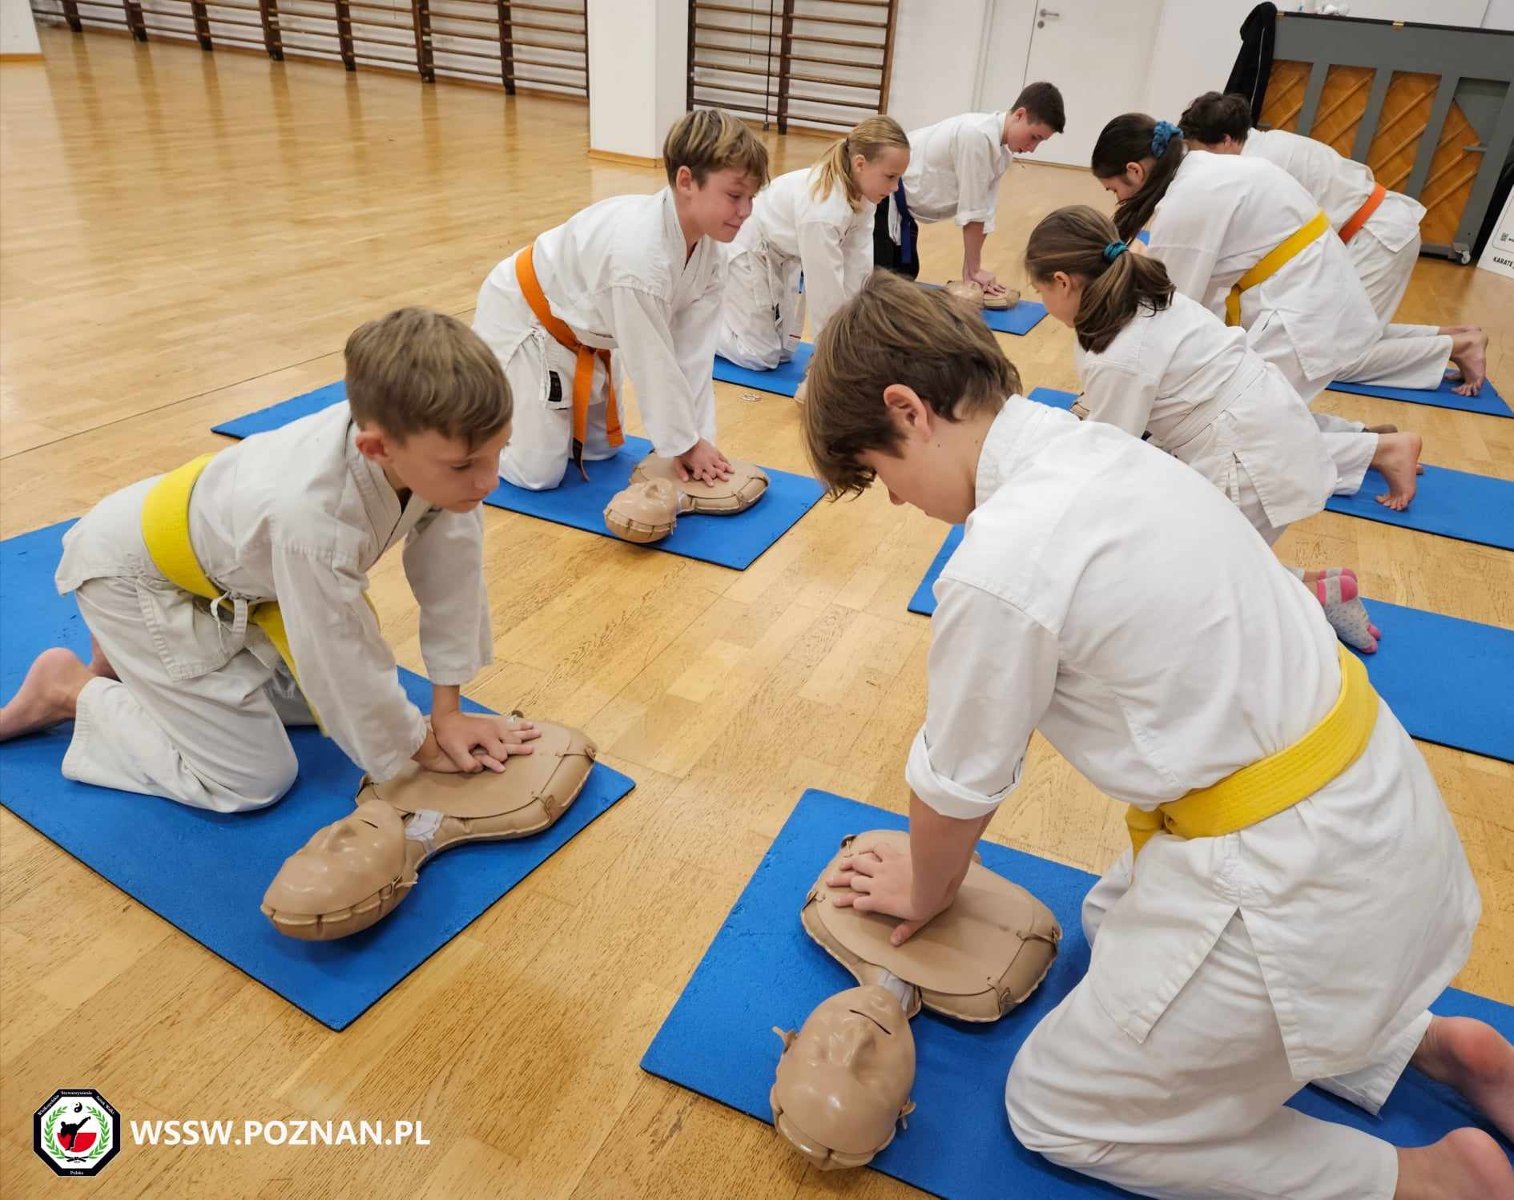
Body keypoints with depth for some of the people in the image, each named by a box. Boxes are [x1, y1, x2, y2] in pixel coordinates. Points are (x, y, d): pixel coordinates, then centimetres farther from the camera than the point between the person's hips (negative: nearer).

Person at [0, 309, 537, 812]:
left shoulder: (432, 445, -27)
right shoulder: (313, 520, -44)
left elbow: (451, 573, -14)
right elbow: (348, 667, -29)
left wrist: (447, 713, -7)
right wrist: (422, 747, -11)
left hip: (226, 549, 7)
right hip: (137, 570, -7)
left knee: (320, 701, 14)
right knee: (255, 782, -3)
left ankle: (135, 657, 26)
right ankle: (71, 689, 14)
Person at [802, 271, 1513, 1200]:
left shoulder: (1000, 564, -28)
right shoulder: (1086, 446, -2)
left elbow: (959, 790, -10)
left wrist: (928, 892, 12)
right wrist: (943, 857, 17)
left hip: (1291, 879, -8)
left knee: (1058, 1113, 13)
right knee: (1119, 921, 33)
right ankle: (1430, 1043, 28)